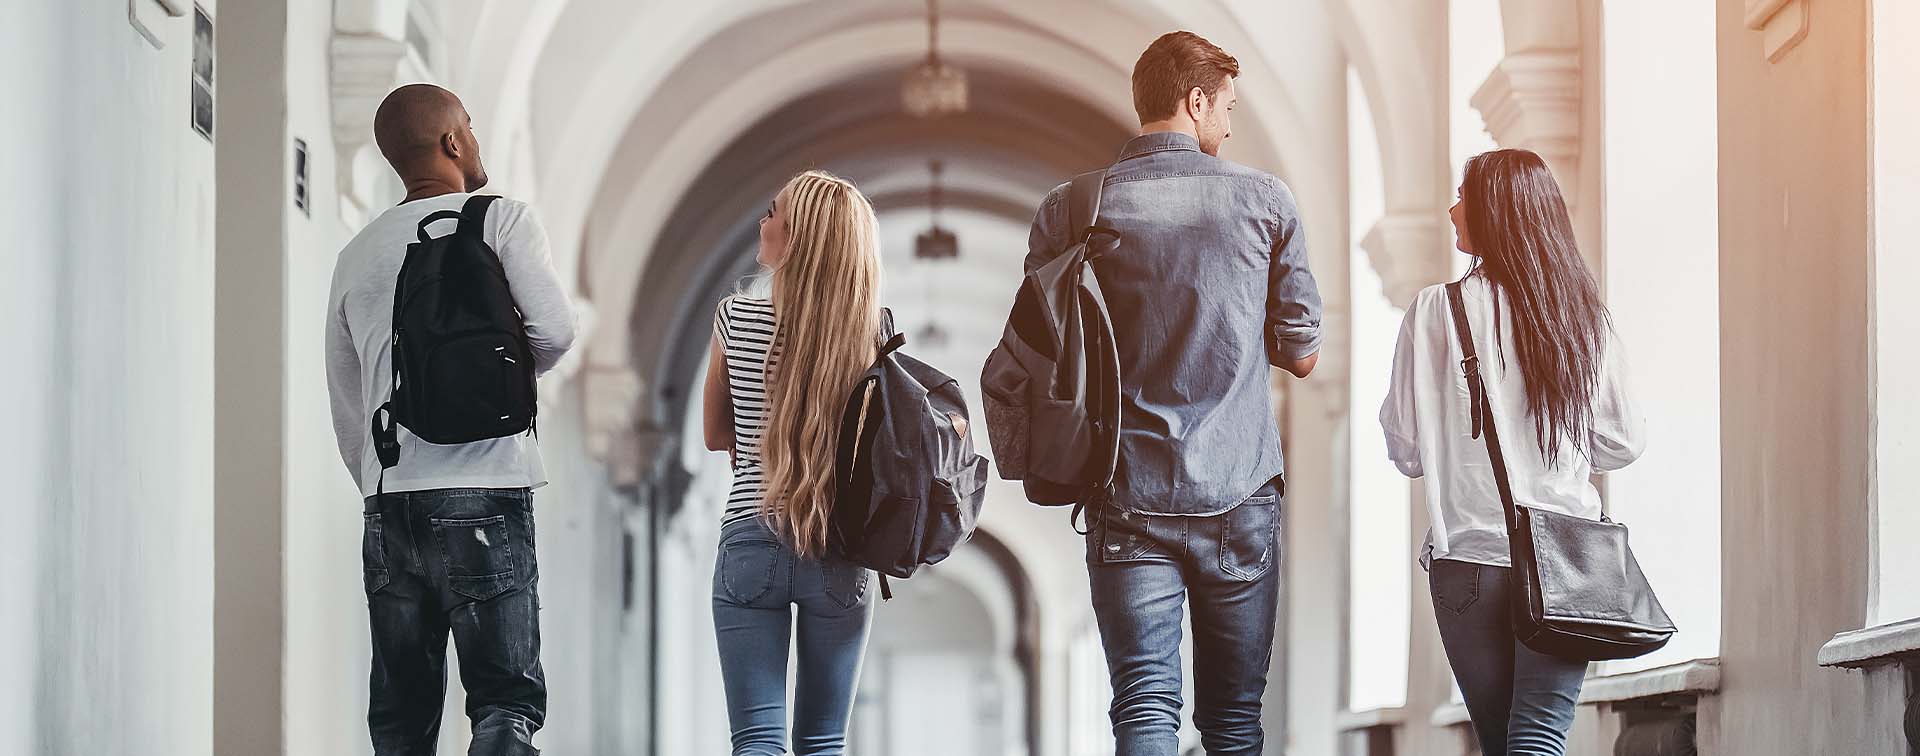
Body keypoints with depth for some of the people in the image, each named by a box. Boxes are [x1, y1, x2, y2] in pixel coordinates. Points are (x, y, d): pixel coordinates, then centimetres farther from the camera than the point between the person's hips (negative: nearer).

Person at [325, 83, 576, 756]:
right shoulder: (501, 220, 1)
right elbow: (555, 329, -12)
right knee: (507, 700, -6)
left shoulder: (357, 255, 17)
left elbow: (345, 407, 19)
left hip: (389, 503, 5)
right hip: (485, 497, -5)